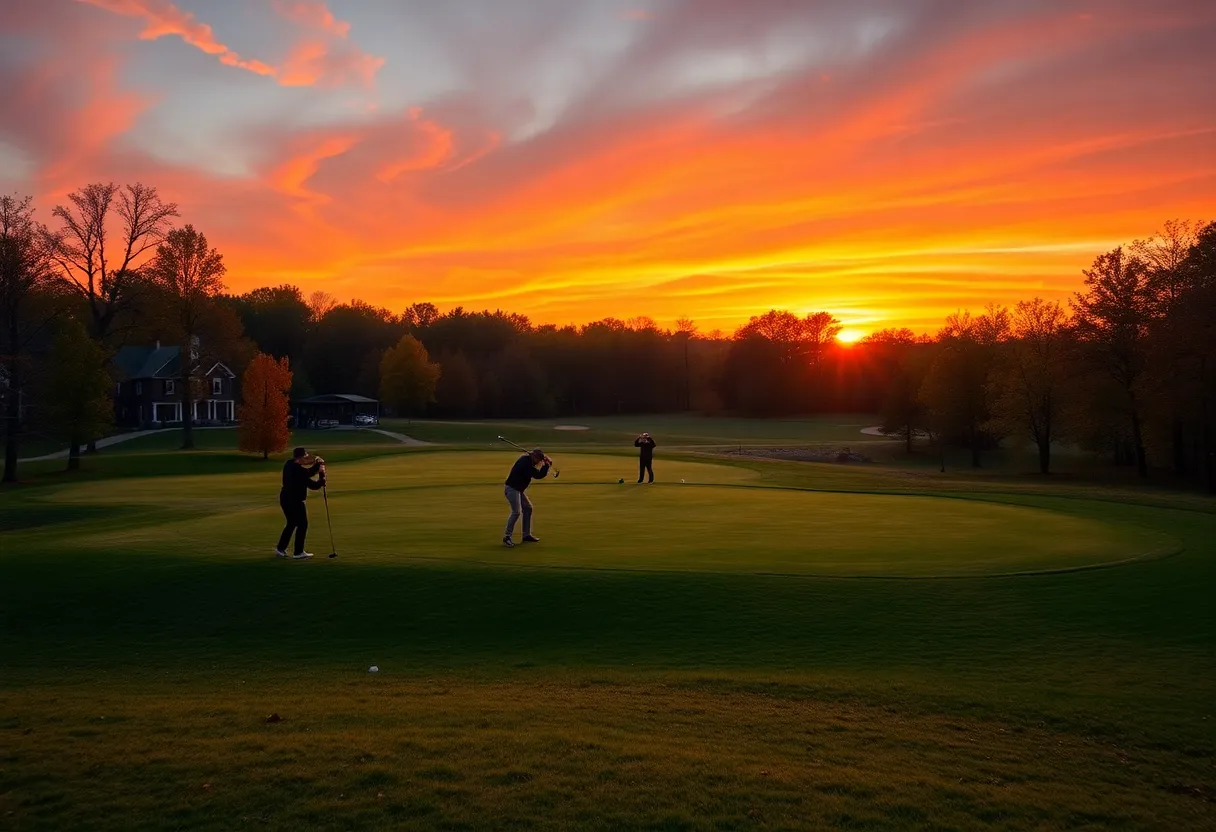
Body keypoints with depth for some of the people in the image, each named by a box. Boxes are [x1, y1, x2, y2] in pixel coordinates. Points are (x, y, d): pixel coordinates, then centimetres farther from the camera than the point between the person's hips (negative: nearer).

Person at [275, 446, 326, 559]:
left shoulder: (290, 464, 4)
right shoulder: (299, 471, -23)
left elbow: (308, 473, 13)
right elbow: (314, 486, -19)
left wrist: (316, 465, 0)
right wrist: (322, 475, -5)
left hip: (285, 499, 9)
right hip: (294, 501, -9)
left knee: (291, 524, 22)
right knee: (302, 525, 4)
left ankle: (280, 548, 27)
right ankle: (298, 552, 7)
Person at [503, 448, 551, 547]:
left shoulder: (527, 459, 8)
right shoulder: (526, 463, -23)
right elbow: (538, 475, -21)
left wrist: (547, 462, 0)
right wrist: (547, 465, -9)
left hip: (518, 489, 11)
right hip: (512, 489, -11)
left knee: (528, 508, 16)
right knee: (516, 512, -20)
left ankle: (526, 535, 22)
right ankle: (507, 537, -16)